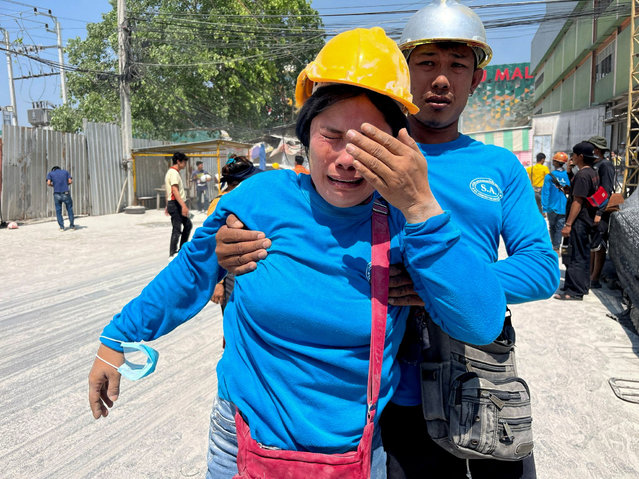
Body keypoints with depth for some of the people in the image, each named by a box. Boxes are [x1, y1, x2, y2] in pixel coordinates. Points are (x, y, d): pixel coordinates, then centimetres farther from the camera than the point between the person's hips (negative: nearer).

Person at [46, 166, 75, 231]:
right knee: (70, 210, 13)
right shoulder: (65, 171, 14)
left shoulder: (50, 173, 11)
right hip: (66, 193, 0)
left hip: (57, 194, 0)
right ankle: (72, 226, 15)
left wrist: (53, 185, 16)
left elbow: (49, 183, -4)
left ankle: (62, 227, 6)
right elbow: (70, 181, 3)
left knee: (58, 211, 10)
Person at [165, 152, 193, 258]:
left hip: (174, 204, 10)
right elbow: (175, 190, -25)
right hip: (176, 204, -10)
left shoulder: (173, 172, 18)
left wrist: (168, 206, 27)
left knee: (188, 225, 15)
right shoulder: (174, 173, -14)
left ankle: (182, 249, 22)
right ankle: (172, 254, 1)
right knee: (177, 230, -6)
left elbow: (169, 190, 23)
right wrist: (183, 205, -32)